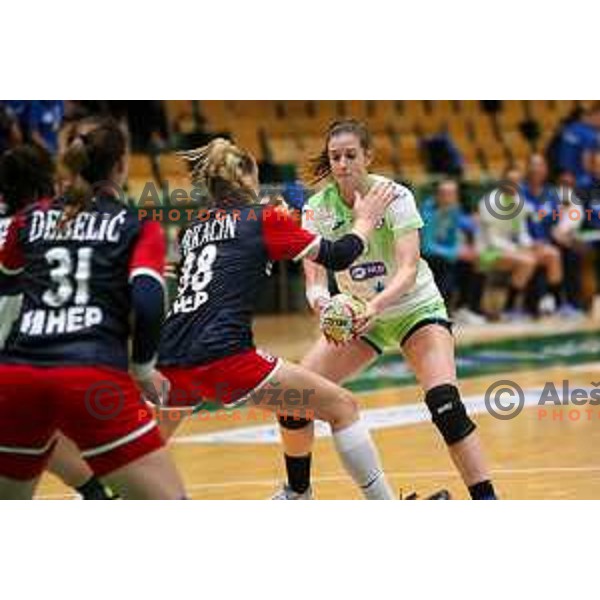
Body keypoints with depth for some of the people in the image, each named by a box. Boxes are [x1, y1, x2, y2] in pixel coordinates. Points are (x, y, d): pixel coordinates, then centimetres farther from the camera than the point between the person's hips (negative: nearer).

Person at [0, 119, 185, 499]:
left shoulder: (32, 218, 19)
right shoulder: (139, 226, 9)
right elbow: (148, 303, -6)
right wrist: (143, 368, 9)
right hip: (93, 380, -4)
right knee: (170, 503, 3)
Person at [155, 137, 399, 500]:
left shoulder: (194, 230, 22)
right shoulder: (263, 218, 6)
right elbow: (337, 257, 10)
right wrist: (366, 221, 28)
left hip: (170, 361, 6)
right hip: (224, 359, -6)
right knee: (343, 407, 4)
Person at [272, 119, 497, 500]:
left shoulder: (395, 196, -21)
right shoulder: (318, 208, -12)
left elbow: (408, 269, -30)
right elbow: (314, 277, -17)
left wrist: (377, 304, -49)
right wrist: (320, 300, -41)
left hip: (414, 308, -4)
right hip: (356, 316, 4)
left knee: (445, 402, -27)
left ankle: (486, 500, -20)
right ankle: (298, 490, 18)